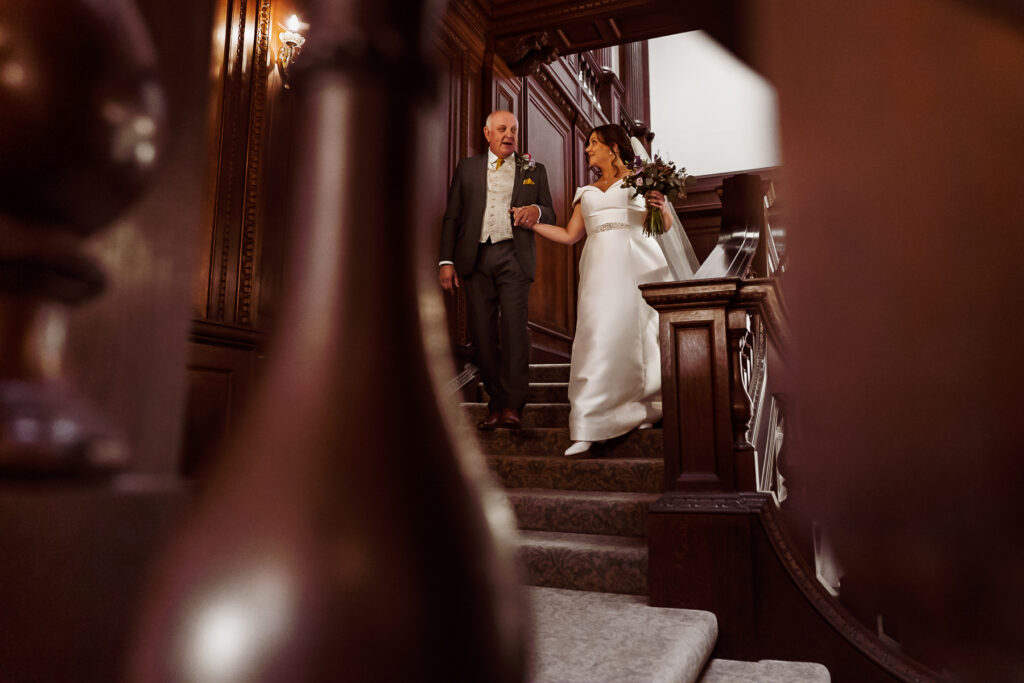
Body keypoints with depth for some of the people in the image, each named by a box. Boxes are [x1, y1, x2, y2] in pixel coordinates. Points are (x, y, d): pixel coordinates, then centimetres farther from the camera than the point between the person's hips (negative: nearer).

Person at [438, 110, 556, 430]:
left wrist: (536, 210, -11)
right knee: (483, 332, -1)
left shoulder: (534, 171, 16)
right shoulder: (467, 167, 16)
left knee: (514, 326, -13)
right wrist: (446, 260, 2)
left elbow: (551, 215, 14)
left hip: (513, 256, -1)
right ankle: (495, 404, 7)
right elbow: (452, 217, 12)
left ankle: (513, 406, -11)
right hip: (475, 258, 1)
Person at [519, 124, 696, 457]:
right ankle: (586, 432, -7)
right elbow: (569, 235, 19)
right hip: (601, 267, 2)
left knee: (646, 333, -2)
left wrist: (661, 207, -13)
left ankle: (653, 405, 21)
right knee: (599, 336, -8)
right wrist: (531, 222, 14)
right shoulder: (586, 192, 24)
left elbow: (666, 224, 9)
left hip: (639, 263, -2)